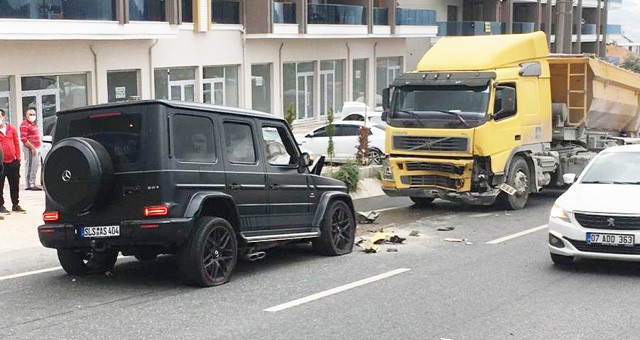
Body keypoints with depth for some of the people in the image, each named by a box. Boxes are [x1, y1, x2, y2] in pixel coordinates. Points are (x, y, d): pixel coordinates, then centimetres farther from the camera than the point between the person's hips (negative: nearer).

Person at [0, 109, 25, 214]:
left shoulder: (11, 129, 7)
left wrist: (18, 157, 6)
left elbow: (17, 143, 10)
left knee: (14, 184, 10)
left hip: (13, 162, 3)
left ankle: (15, 205, 20)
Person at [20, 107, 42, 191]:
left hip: (36, 148, 10)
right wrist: (32, 148, -22)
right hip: (30, 149, -10)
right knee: (30, 166, -10)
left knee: (34, 168, 13)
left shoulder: (34, 124, 20)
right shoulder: (24, 124, -11)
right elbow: (23, 139, -19)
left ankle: (33, 184, 20)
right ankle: (29, 185, -10)